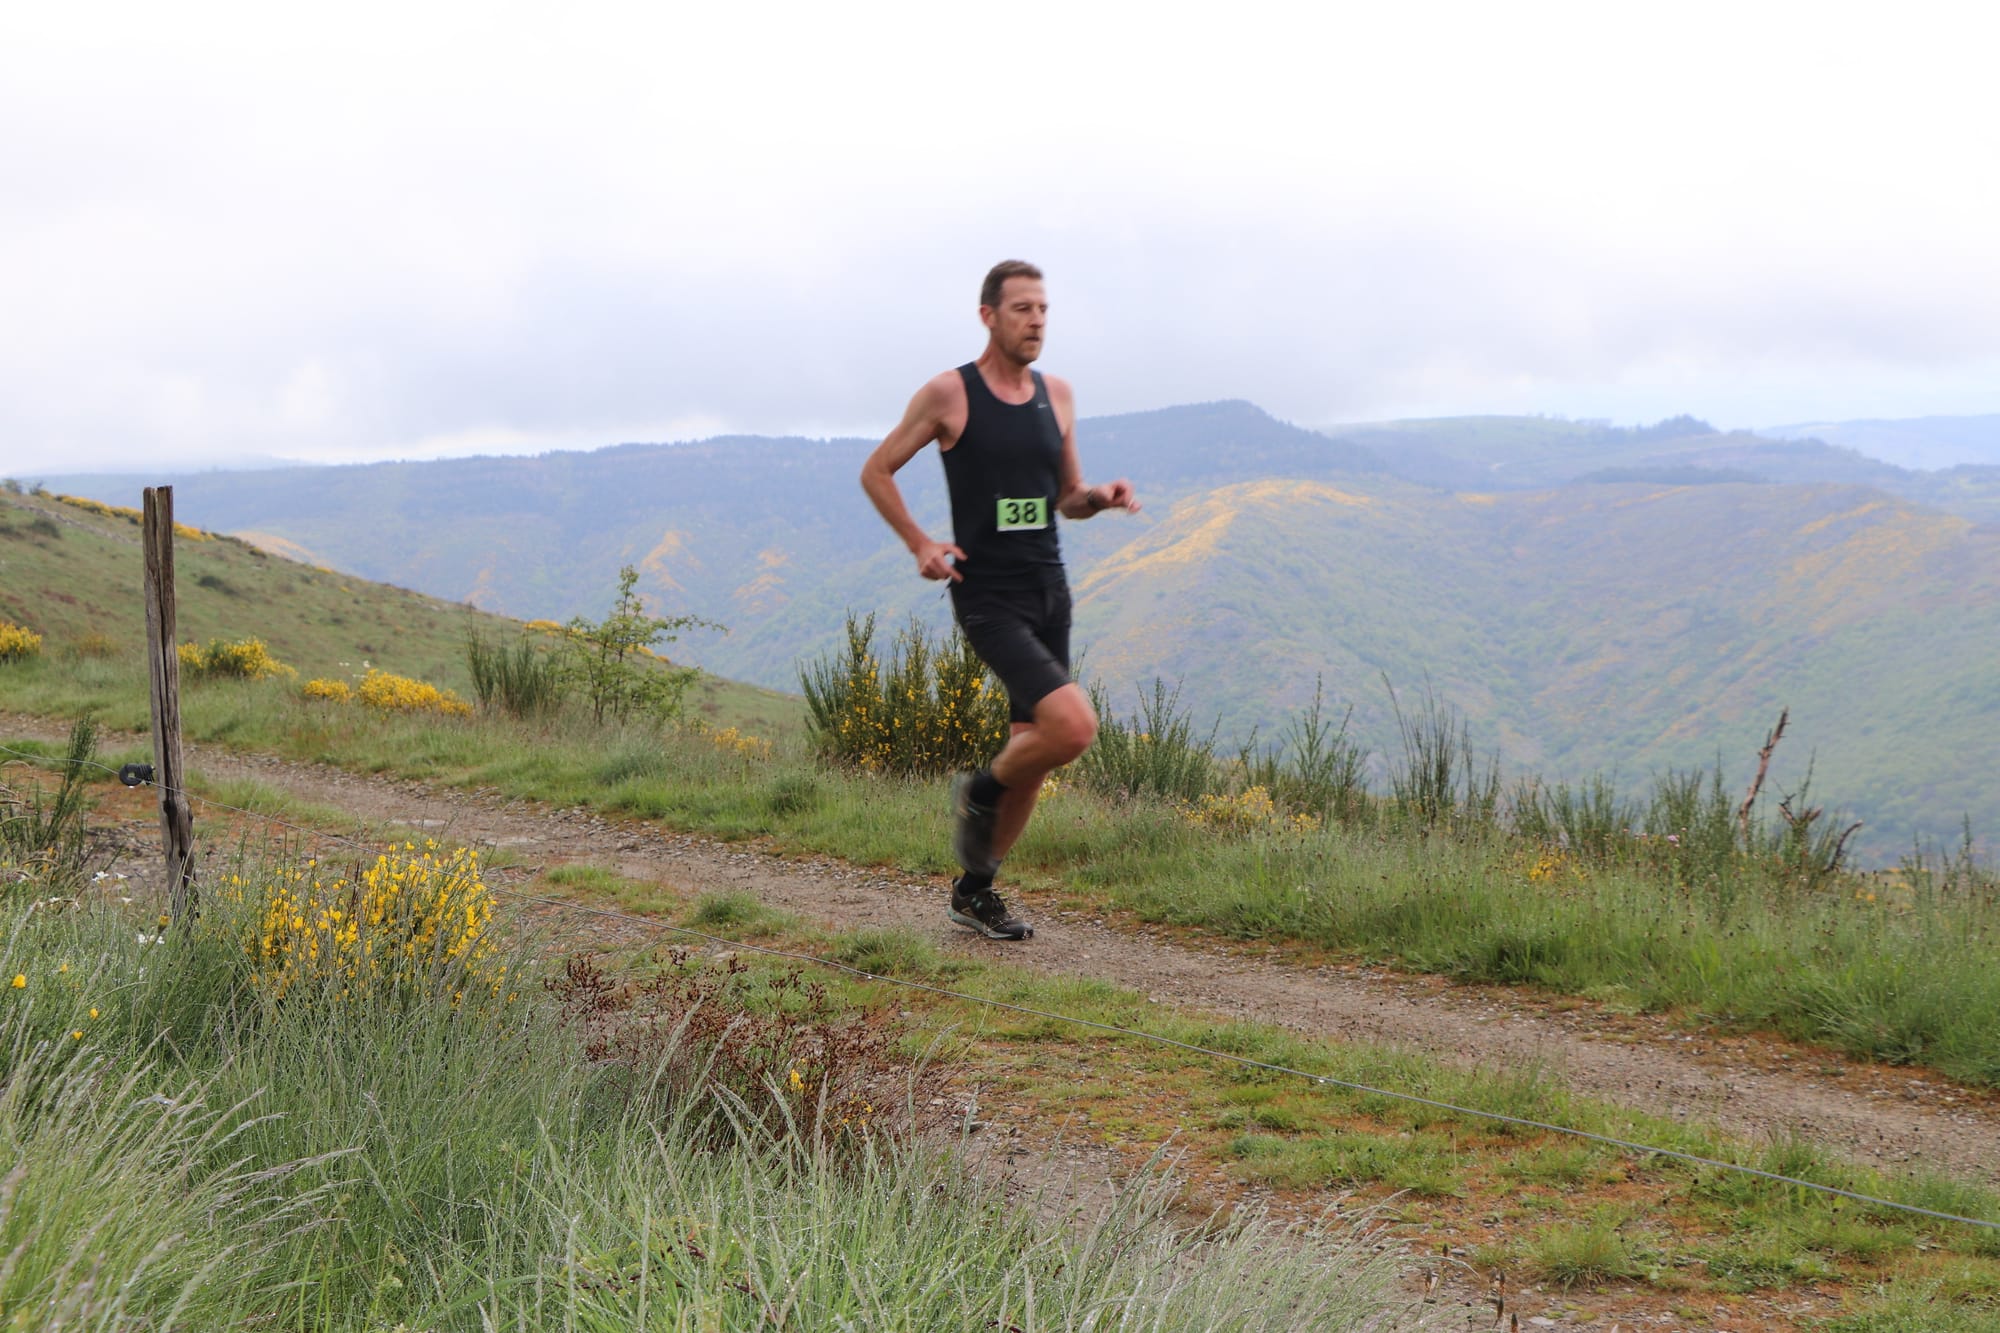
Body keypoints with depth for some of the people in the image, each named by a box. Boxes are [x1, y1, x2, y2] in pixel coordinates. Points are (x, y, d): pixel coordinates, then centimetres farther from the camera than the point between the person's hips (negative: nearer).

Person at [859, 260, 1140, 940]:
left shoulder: (1057, 395, 9)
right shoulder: (948, 394, -7)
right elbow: (876, 471, 3)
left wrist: (1101, 496, -4)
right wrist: (920, 544, -8)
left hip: (1049, 589, 7)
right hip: (988, 597, -6)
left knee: (1033, 750, 10)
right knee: (1073, 726, -23)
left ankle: (974, 891, 27)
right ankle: (979, 794, 7)